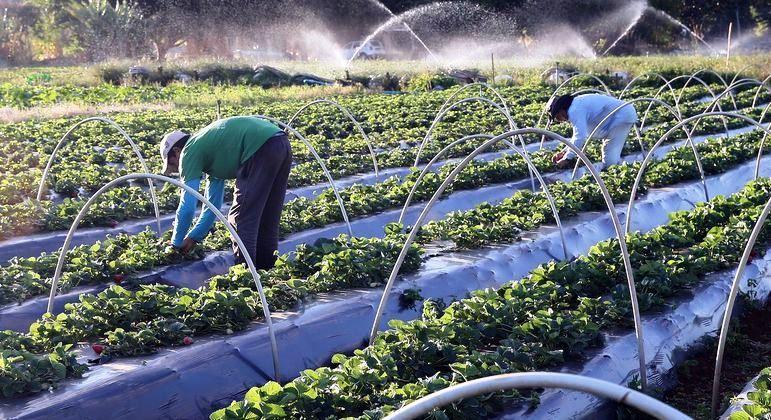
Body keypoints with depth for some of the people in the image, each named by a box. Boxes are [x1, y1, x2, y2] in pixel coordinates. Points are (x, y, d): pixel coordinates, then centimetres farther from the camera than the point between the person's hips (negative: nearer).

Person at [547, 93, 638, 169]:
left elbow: (580, 137, -28)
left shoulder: (574, 111, -19)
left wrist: (567, 158, -19)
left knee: (610, 157, -15)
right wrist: (564, 151, 16)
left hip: (622, 117, -11)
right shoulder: (577, 105, 14)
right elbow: (579, 135, 23)